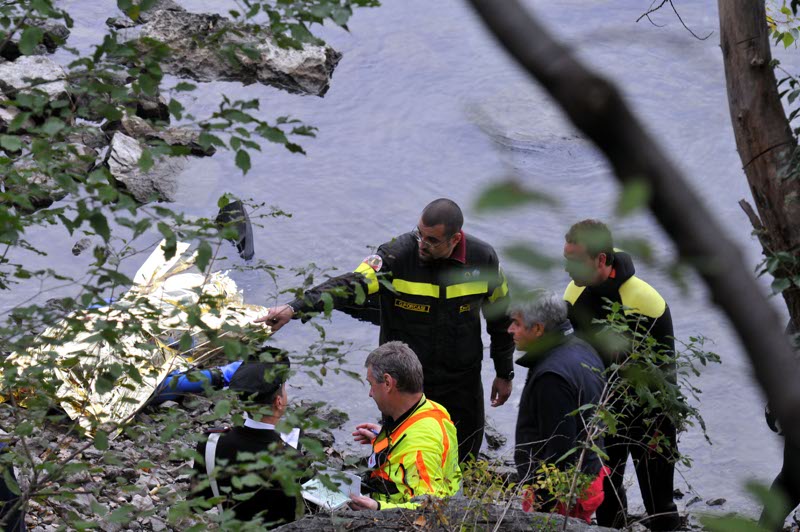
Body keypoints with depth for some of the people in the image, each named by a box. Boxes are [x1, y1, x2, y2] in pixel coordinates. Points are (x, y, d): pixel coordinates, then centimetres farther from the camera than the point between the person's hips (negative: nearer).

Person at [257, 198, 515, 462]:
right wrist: (295, 307, -47)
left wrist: (504, 373, 12)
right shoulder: (397, 255, -19)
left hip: (463, 384, 2)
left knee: (464, 459, 14)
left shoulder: (483, 258, -10)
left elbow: (501, 317, 5)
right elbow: (351, 286, -32)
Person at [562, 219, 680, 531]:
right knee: (604, 492, 16)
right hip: (600, 409, 6)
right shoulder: (575, 293, -6)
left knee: (658, 500, 3)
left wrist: (658, 425, -17)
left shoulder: (644, 301, -24)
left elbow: (664, 367, -17)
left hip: (646, 412, -5)